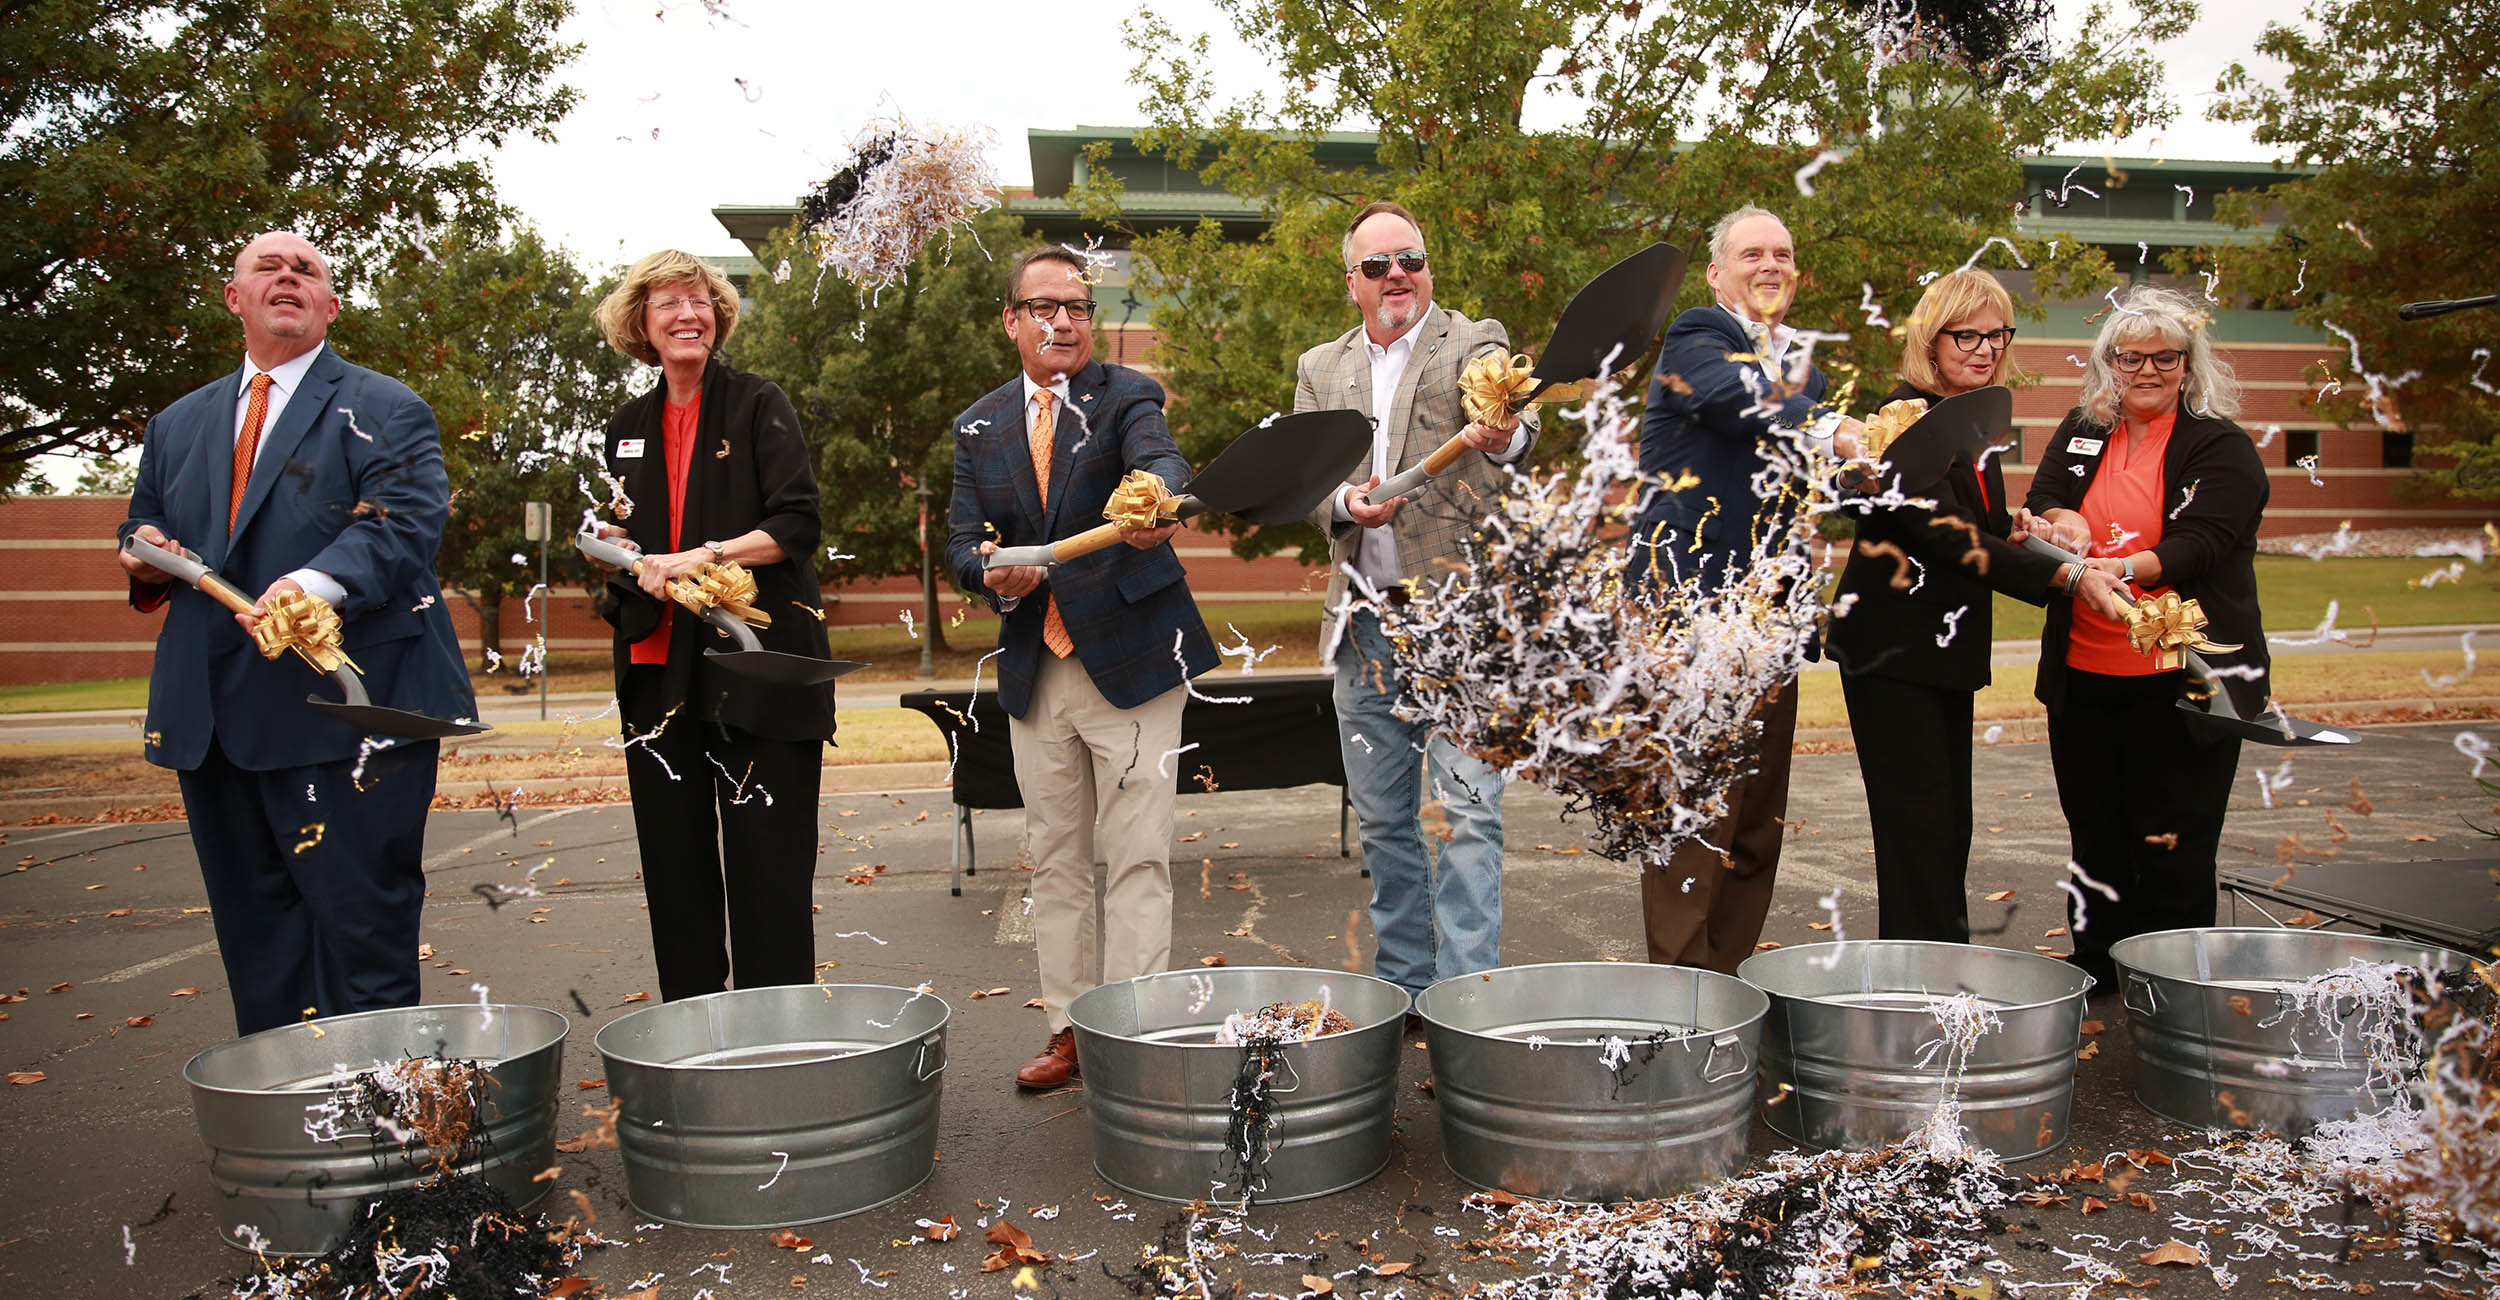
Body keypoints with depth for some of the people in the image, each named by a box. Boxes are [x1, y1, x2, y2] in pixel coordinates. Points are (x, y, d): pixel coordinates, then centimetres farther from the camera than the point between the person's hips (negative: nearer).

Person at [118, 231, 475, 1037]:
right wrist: (145, 556, 4)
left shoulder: (383, 411, 2)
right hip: (215, 719, 6)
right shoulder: (179, 425, 21)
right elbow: (145, 526, 30)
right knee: (254, 930, 13)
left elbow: (405, 521, -14)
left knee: (361, 919, -4)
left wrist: (320, 582, -32)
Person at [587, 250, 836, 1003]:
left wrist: (707, 556, -19)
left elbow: (797, 525, -8)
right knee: (673, 854, 9)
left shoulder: (758, 406, 1)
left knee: (766, 856, -5)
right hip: (659, 665, 5)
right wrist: (626, 555, 3)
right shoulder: (630, 427, 16)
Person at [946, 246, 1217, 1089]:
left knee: (1137, 857, -4)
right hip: (1034, 671, 5)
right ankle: (1070, 1028, 22)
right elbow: (962, 537, 5)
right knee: (1056, 860, 11)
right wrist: (991, 572, -19)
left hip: (1131, 658, -4)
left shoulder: (1126, 397, -1)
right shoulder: (980, 427, 12)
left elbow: (1160, 458, -22)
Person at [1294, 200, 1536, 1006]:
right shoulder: (1321, 369, 14)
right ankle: (1403, 983, 25)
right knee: (1382, 817, 12)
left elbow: (1514, 419, -19)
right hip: (1364, 620, 5)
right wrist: (1341, 505, -12)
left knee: (1467, 810, -8)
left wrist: (1504, 434, -43)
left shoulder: (1473, 344, 1)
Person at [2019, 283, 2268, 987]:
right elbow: (2042, 506, 2)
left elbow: (2195, 546, -15)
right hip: (2082, 674, 4)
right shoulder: (2080, 434, 13)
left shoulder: (2222, 448, -2)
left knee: (2170, 845, -1)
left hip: (2178, 682, -4)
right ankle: (2095, 977, 25)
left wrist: (2121, 569, -34)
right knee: (2094, 836, 12)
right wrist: (2064, 527, -22)